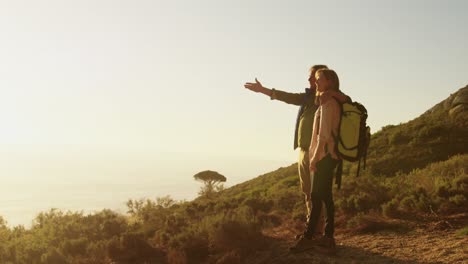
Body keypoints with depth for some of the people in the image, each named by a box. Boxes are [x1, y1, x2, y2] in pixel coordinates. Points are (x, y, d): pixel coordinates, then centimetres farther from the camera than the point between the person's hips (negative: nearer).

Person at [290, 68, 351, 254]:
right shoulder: (335, 102, 16)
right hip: (328, 156, 9)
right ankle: (328, 237, 13)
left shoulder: (328, 102, -11)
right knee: (325, 196, 10)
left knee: (317, 197, -6)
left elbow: (324, 133, -18)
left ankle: (308, 237, -1)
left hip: (324, 155, -9)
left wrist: (315, 157, -16)